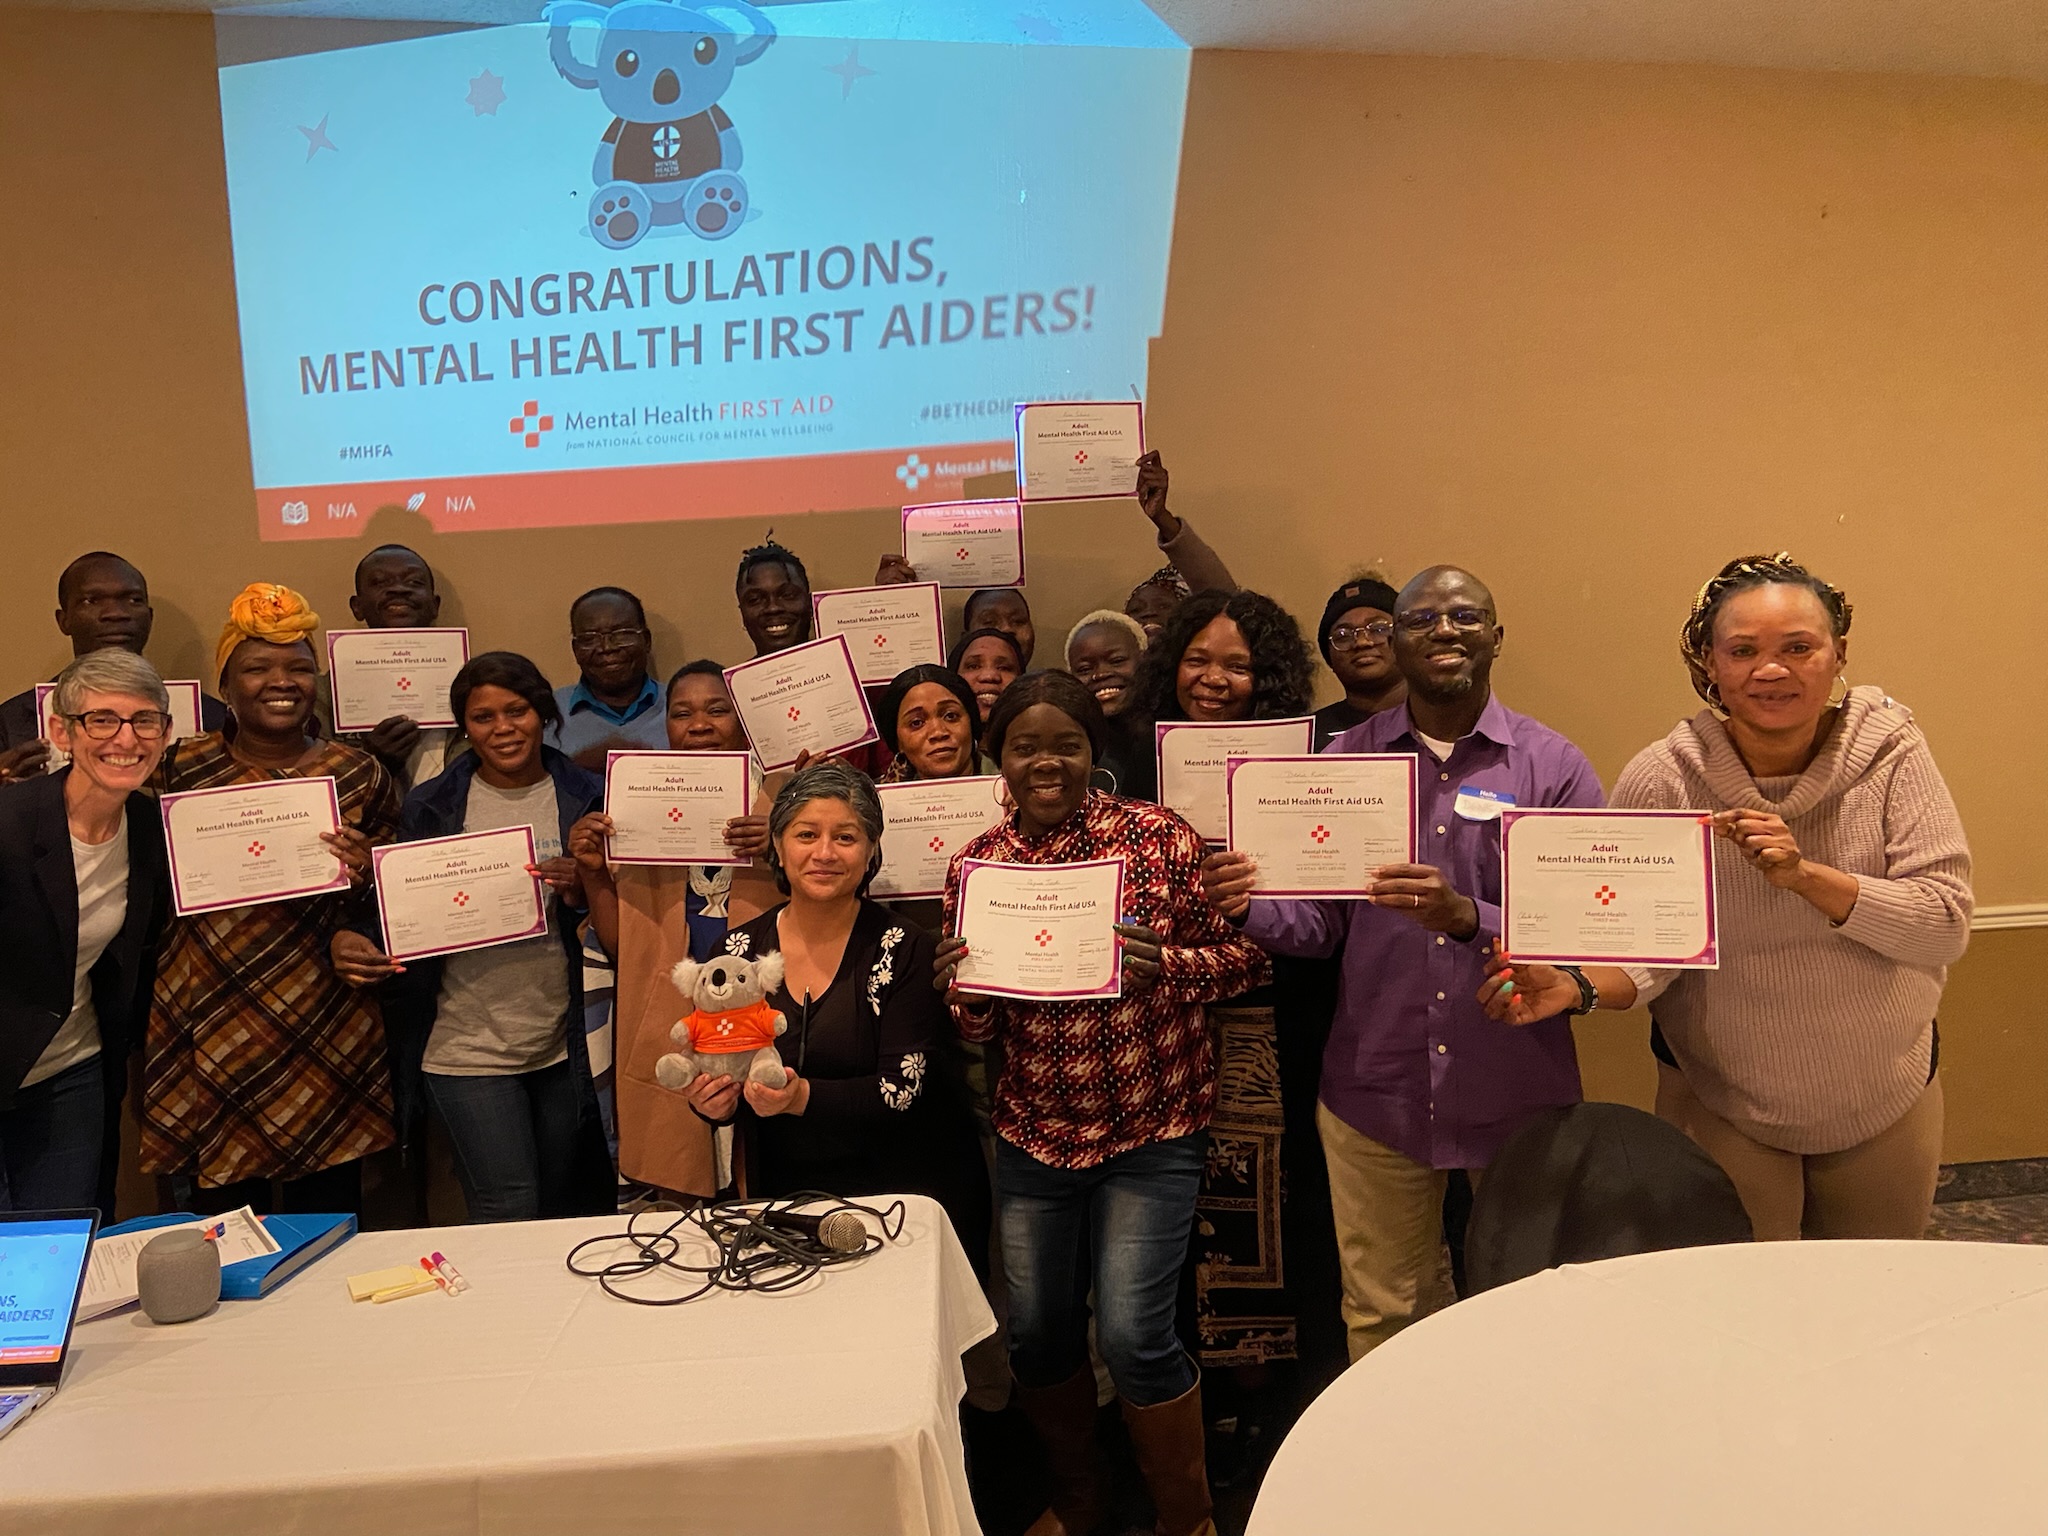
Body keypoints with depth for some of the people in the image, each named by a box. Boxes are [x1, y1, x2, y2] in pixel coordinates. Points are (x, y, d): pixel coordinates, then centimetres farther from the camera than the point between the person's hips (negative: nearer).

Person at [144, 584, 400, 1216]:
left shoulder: (359, 775, 3)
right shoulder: (180, 768, 3)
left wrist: (365, 877, -11)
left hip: (329, 1042, 0)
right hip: (209, 1038, 0)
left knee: (328, 1221, 8)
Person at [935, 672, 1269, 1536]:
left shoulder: (1159, 836, -9)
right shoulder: (975, 865, 0)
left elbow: (1246, 957, -7)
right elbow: (978, 1027, 5)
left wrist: (1165, 965, -25)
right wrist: (964, 991, -18)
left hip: (1152, 1128, -3)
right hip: (1032, 1133, 4)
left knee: (1133, 1334, -6)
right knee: (1037, 1332, 13)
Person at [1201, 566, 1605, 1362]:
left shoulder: (1555, 766, -3)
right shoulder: (1347, 757, 3)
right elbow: (1324, 920, 3)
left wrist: (1468, 917, -28)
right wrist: (1250, 906, -17)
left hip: (1518, 1094, -1)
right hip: (1376, 1090, 1)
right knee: (1381, 1317, 15)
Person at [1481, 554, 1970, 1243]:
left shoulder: (1891, 752, -12)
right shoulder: (1660, 781, -16)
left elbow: (1946, 923, -16)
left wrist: (1805, 874, -29)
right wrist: (1575, 987, -34)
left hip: (1888, 1103, 3)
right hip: (1722, 1112, -2)